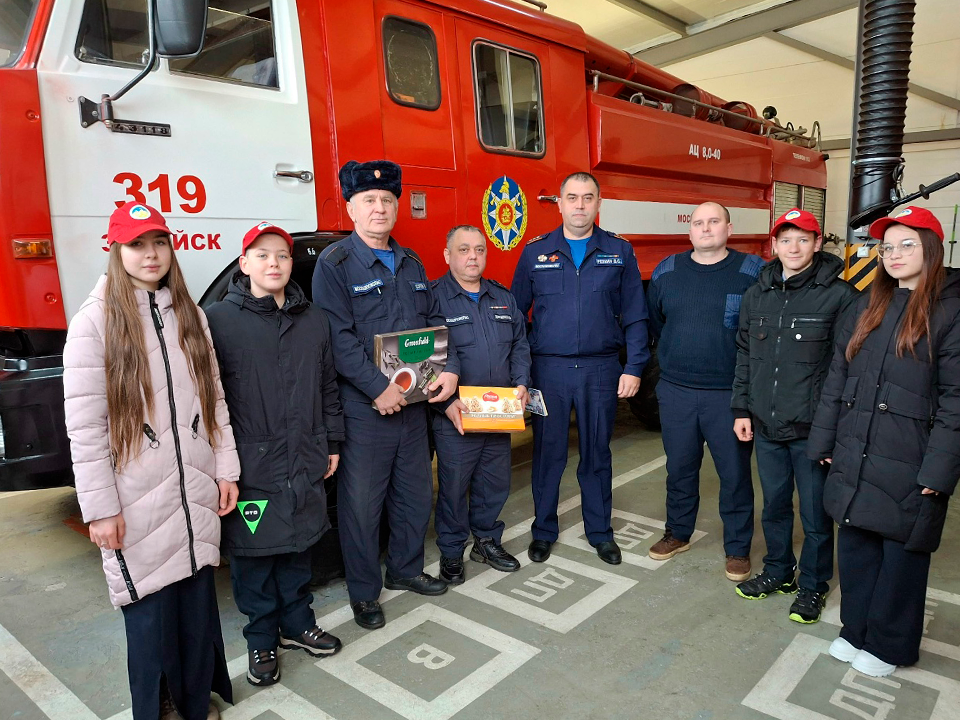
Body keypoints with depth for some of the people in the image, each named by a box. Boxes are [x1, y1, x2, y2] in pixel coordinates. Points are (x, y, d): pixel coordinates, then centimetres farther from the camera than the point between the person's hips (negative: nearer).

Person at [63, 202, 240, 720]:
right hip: (138, 502, -4)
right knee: (151, 610, 7)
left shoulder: (189, 315, 8)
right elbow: (84, 427, -9)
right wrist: (100, 507, -10)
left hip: (195, 492, 4)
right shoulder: (94, 322, -7)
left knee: (198, 602, 12)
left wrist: (226, 469, 6)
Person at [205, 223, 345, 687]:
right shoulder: (219, 319, -6)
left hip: (304, 463, 4)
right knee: (254, 554, 9)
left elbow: (328, 387, 12)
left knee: (298, 548, 17)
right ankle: (261, 639, 28)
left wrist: (332, 443, 12)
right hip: (251, 466, -4)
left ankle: (297, 624, 36)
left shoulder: (314, 320, 7)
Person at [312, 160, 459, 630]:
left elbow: (435, 321, 13)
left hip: (414, 401, 6)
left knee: (416, 494, 18)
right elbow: (339, 336, -16)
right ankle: (363, 592, 25)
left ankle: (404, 569, 39)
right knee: (362, 503, 6)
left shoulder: (411, 263, 13)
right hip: (363, 408, -6)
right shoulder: (334, 263, -7)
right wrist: (379, 388, -21)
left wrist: (449, 369, -2)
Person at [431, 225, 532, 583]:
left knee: (496, 483, 16)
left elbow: (520, 345, 16)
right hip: (454, 417, -5)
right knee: (453, 486, 5)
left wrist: (521, 384, 0)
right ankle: (451, 552, 24)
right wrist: (447, 402, -19)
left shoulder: (503, 298, 13)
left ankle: (487, 540, 36)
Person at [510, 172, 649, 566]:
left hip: (601, 369, 0)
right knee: (547, 452, 8)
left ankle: (600, 531, 27)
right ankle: (544, 530, 25)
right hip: (548, 368, 0)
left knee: (597, 453, 11)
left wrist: (634, 367, -4)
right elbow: (516, 313, 5)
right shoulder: (535, 252, 4)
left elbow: (634, 316, 3)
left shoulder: (619, 252, 4)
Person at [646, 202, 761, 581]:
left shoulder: (753, 271, -5)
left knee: (735, 473, 7)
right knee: (680, 468, 15)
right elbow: (653, 320, 17)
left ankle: (738, 547, 24)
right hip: (675, 391, 3)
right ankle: (677, 533, 34)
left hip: (730, 394, -3)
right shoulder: (666, 271, 5)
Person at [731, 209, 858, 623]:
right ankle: (778, 572, 39)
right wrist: (742, 409, 10)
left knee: (815, 515, 10)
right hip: (765, 426, 5)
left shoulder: (839, 295, -9)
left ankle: (813, 586, 30)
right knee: (774, 506, 19)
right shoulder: (757, 294, 7)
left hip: (812, 431, -4)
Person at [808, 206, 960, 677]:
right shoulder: (865, 308, 11)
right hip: (854, 458, 5)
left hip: (908, 465, -5)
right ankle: (856, 629, 32)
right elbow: (836, 381, 11)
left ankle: (887, 645, 26)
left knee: (902, 552, 9)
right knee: (855, 546, 14)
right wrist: (822, 441, 8)